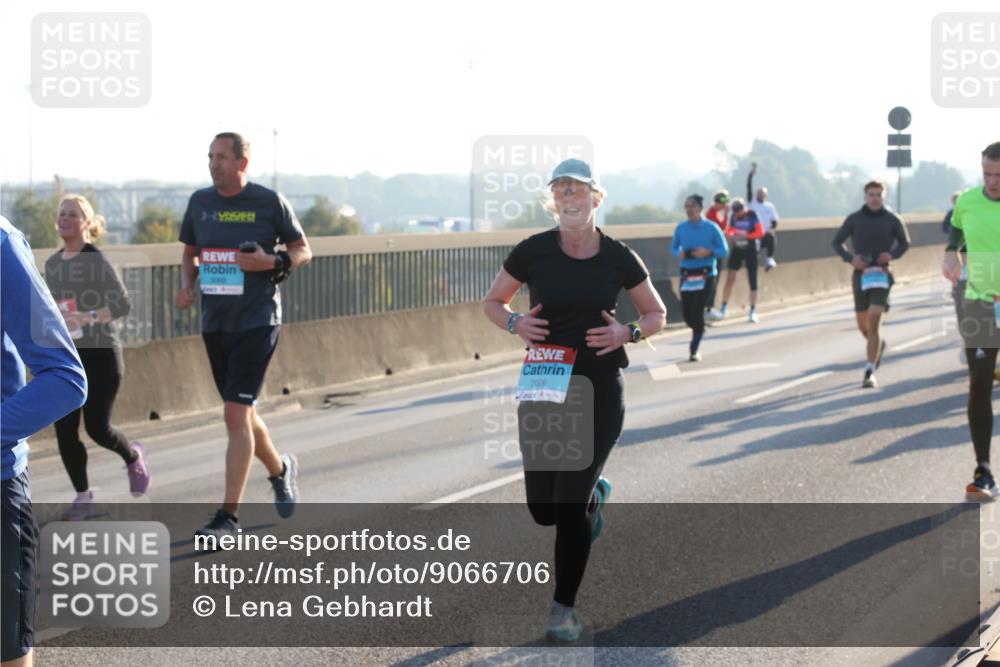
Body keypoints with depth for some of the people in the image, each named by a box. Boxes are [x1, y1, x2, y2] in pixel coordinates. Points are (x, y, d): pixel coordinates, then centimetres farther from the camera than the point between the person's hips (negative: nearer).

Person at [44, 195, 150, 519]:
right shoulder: (52, 264, 9)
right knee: (64, 429, -2)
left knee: (97, 427, -5)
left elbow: (123, 305, -15)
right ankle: (83, 496, 13)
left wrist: (86, 318, -27)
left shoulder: (97, 261, -10)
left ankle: (133, 457, 28)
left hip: (100, 355, -5)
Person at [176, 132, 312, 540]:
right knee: (242, 415, 15)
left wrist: (272, 262, -17)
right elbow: (189, 253, 20)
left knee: (236, 414, -14)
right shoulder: (200, 202, 7)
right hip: (214, 323, 6)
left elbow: (303, 251, 3)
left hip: (257, 322, -6)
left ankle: (228, 516, -12)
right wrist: (186, 286, 0)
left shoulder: (269, 202, -5)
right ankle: (280, 469, 44)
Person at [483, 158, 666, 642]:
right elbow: (492, 302, 10)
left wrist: (628, 332, -12)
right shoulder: (532, 252, -4)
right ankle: (595, 494, 41)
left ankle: (564, 609, 8)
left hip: (599, 389, -1)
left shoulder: (619, 258, -3)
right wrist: (515, 323, -11)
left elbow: (657, 315, 9)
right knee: (543, 509, 5)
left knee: (570, 505, -7)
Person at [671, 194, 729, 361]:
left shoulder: (711, 228, -5)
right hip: (686, 274, 3)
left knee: (697, 310, -11)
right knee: (686, 311, 1)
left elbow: (724, 251, -2)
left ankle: (694, 350, 0)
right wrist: (680, 253, -11)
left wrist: (708, 252, -20)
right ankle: (699, 330, 36)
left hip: (706, 274, -3)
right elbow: (673, 248, 12)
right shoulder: (681, 228, 3)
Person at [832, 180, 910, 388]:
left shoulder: (892, 220, -1)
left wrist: (892, 255, -8)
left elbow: (905, 242, 13)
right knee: (863, 324, 14)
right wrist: (850, 258, -10)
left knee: (874, 322, -15)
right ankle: (878, 345, 48)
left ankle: (870, 372, -15)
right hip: (860, 275, 2)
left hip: (881, 275, -2)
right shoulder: (854, 219, 0)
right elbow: (836, 242, 8)